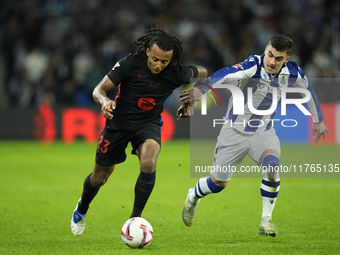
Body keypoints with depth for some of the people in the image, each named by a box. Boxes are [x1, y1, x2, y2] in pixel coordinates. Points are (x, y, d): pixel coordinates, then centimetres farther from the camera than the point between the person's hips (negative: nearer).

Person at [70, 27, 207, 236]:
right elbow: (99, 89, -19)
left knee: (148, 164, -31)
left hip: (148, 124, 0)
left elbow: (202, 73, 5)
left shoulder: (176, 73, -17)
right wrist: (105, 101, -41)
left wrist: (190, 103, 2)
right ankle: (82, 209, 46)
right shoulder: (130, 64, -22)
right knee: (100, 177, 12)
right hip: (119, 122, 0)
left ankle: (135, 218, -16)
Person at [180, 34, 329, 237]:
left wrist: (318, 120, 23)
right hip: (235, 130, -3)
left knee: (272, 166, -28)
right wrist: (202, 89, -66)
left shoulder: (292, 73, -12)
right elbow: (227, 75, -47)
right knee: (218, 182, 10)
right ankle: (193, 197, 45)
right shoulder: (253, 66, -28)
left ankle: (266, 220, -12)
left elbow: (308, 90, 11)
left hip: (264, 131, 3)